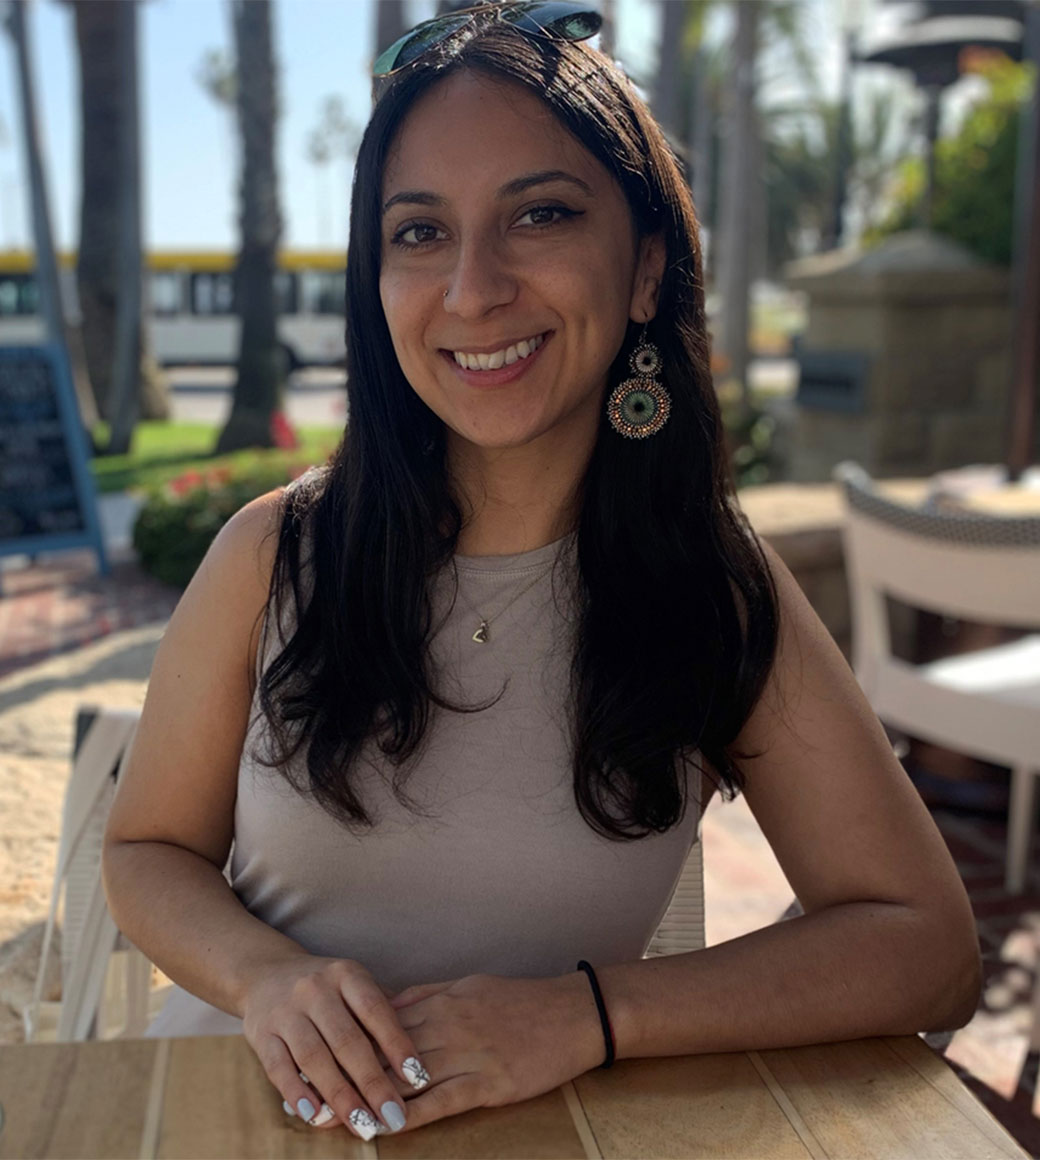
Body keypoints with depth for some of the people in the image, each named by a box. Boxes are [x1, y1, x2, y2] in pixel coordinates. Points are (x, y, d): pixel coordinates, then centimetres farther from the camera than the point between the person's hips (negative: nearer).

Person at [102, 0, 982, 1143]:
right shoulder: (276, 555, -9)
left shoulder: (720, 591, -9)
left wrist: (586, 1013, -22)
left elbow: (926, 946, -10)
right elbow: (148, 849, 2)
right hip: (242, 1095, 1)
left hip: (526, 1130, -1)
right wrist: (265, 975, -19)